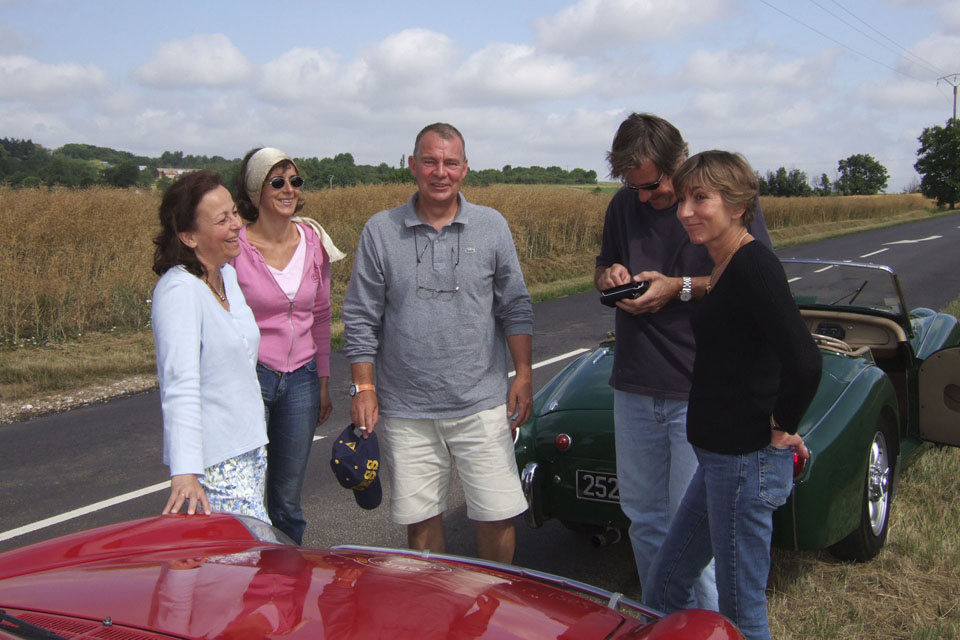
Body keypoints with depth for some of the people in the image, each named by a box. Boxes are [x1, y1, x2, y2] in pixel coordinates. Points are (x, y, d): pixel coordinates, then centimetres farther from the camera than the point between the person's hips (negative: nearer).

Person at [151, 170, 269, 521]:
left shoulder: (227, 274, 9)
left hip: (250, 450, 8)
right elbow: (180, 387, -28)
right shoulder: (179, 290, -18)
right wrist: (185, 473, -36)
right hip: (215, 462, -8)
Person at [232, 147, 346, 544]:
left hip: (300, 379, 4)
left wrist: (323, 381, 12)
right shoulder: (235, 248, -12)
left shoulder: (314, 242, 2)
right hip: (250, 377, -4)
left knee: (288, 497, 13)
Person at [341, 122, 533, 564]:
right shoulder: (380, 231, 2)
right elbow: (360, 318, 4)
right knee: (420, 519, 8)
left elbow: (515, 308, 8)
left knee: (497, 516, 3)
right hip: (406, 411, 0)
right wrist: (363, 387, -1)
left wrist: (523, 375, 1)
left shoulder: (492, 226, 4)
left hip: (482, 405, 0)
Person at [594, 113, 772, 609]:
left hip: (700, 391, -6)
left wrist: (680, 287, -16)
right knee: (642, 516, 14)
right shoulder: (623, 205, 10)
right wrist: (608, 276, -2)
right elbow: (602, 270, 22)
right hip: (634, 385, 6)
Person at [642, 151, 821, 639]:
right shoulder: (726, 267, 9)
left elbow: (803, 363, -30)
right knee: (664, 589, 19)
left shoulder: (752, 267, -20)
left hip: (746, 461, -10)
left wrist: (783, 429, -17)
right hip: (720, 455, 10)